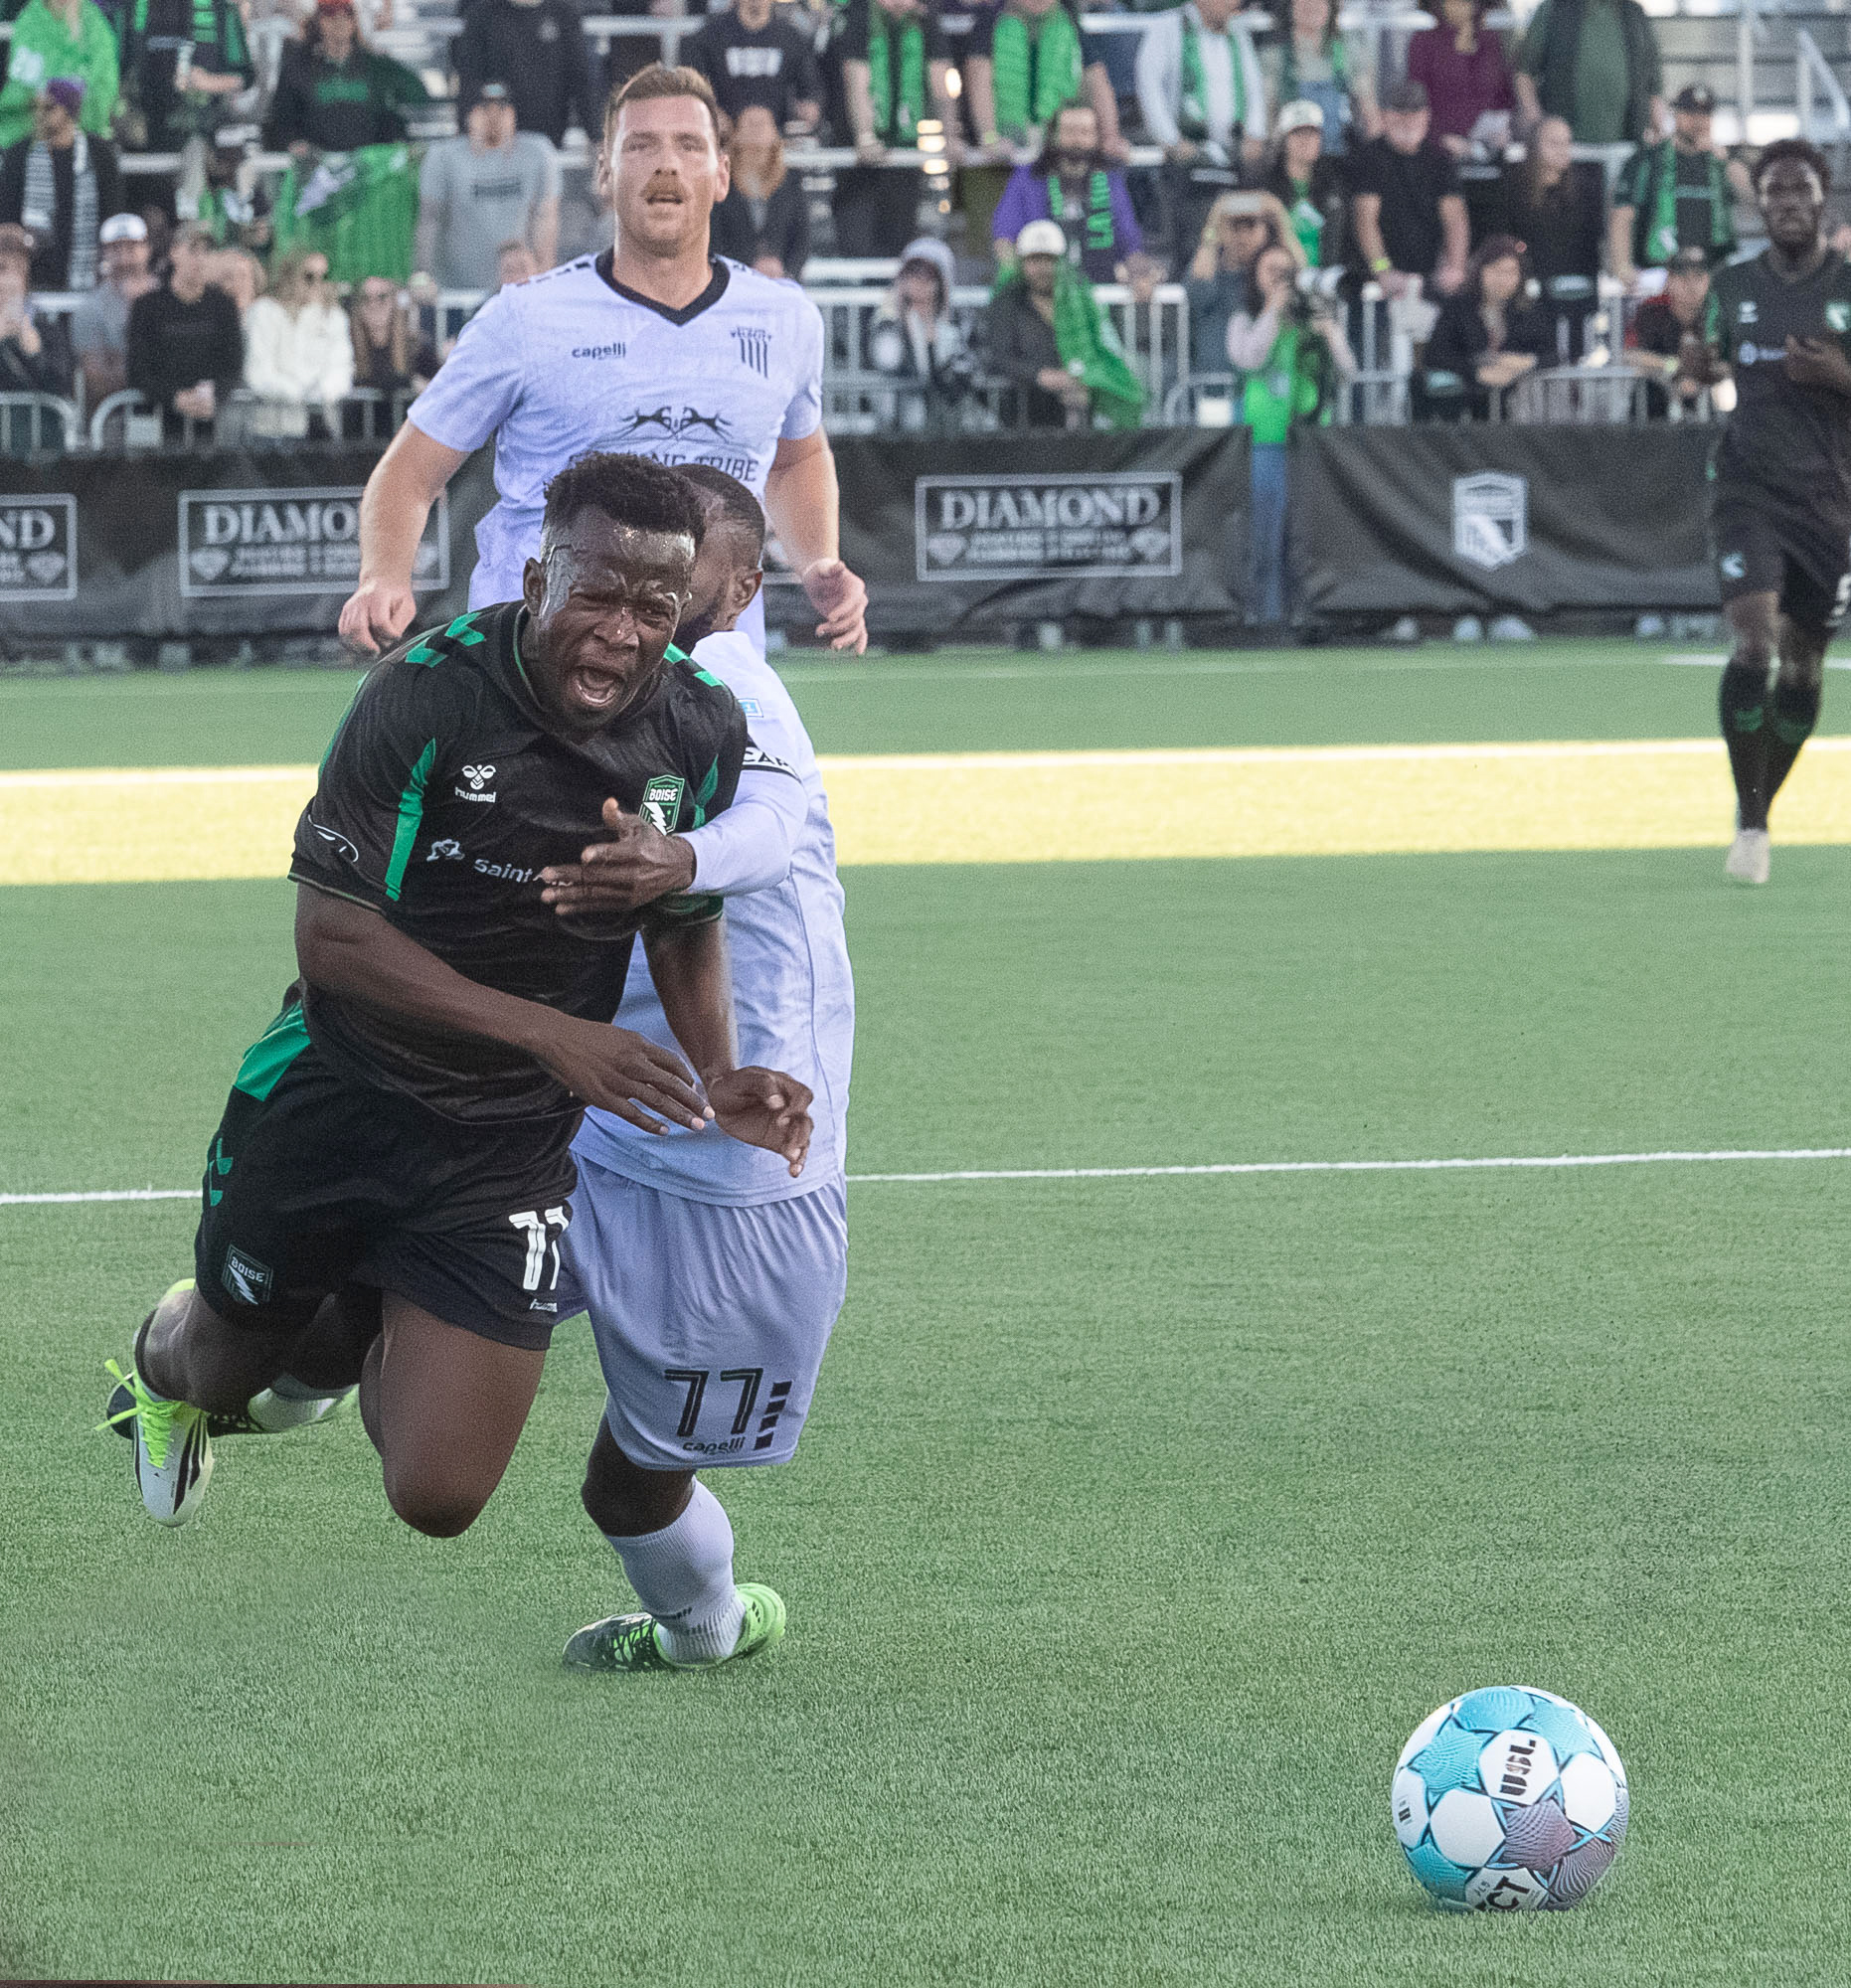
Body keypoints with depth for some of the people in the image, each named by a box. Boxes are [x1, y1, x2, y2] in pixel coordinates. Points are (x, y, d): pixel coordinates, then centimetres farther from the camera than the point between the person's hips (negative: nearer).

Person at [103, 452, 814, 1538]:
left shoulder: (702, 734, -10)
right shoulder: (426, 696, -24)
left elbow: (688, 921, 8)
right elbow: (332, 932, -22)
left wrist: (718, 1079, -11)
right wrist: (550, 1033, -29)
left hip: (511, 1152, 2)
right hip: (335, 1106, -2)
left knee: (440, 1497, -3)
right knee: (229, 1364, 18)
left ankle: (355, 1338, 34)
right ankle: (167, 1358, 59)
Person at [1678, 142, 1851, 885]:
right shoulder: (1732, 286, 6)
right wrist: (1700, 365, -2)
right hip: (1749, 486, 0)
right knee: (1753, 642, -17)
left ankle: (1762, 804, 26)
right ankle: (1749, 823, -10)